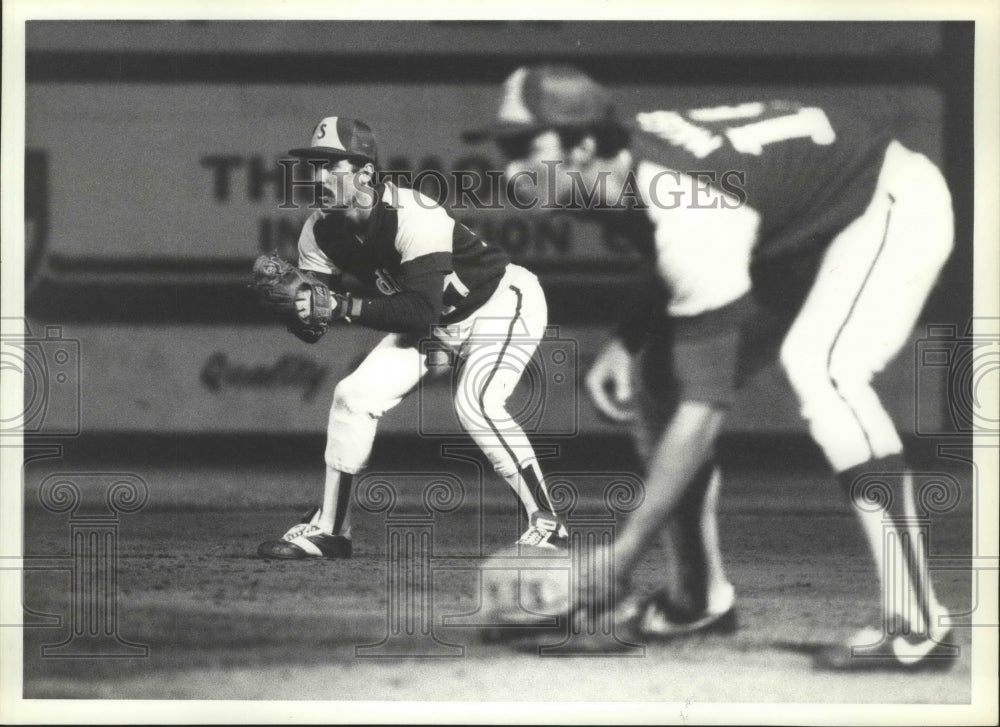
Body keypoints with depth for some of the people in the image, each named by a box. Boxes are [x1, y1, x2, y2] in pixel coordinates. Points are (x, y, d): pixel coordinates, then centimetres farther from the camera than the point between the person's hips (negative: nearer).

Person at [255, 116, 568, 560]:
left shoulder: (414, 216, -34)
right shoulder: (320, 231, -12)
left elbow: (422, 311, -41)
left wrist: (342, 307, -44)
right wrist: (294, 299, -33)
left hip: (503, 302, -8)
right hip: (436, 322, 8)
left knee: (474, 403, -30)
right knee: (354, 395, -1)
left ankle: (546, 525, -22)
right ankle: (329, 530, 10)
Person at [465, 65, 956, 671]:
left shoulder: (690, 216, -37)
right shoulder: (626, 153, -11)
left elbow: (704, 408, -35)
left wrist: (623, 555, -34)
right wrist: (626, 342, -9)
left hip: (895, 204, -10)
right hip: (794, 227, 10)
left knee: (819, 367, -33)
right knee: (664, 369, 3)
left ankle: (917, 625, -33)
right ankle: (702, 592, 13)